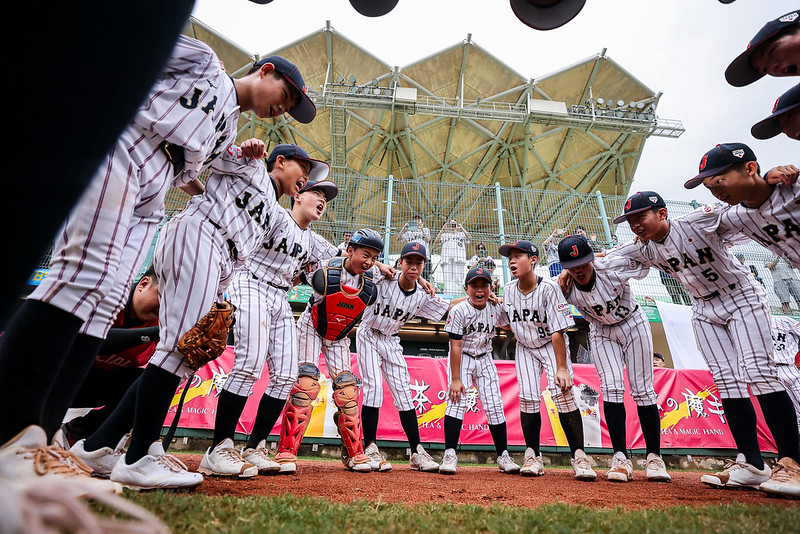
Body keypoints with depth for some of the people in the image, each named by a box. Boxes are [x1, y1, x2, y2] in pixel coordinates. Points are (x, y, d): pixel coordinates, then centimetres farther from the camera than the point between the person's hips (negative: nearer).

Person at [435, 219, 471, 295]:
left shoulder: (461, 234, 20)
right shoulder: (444, 235, 22)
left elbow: (469, 237, 0)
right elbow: (436, 241, 6)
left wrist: (461, 228, -5)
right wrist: (442, 230, 0)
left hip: (458, 258, -1)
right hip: (447, 258, 1)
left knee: (457, 277, -8)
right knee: (447, 277, -8)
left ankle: (457, 294, -8)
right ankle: (448, 294, -10)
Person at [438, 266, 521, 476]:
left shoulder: (496, 309, -5)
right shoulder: (459, 311, -19)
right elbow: (455, 347, -20)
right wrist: (455, 379, -21)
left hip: (485, 359, 4)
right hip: (461, 358, -4)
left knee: (495, 406, 1)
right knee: (457, 400, -19)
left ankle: (503, 456, 13)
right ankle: (450, 454, -12)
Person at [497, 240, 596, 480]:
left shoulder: (548, 288, -23)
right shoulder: (508, 290, -7)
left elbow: (557, 332, -24)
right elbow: (506, 323, 11)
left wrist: (561, 368, -26)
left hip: (552, 346, -4)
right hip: (525, 348, 4)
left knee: (562, 393, -19)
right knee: (528, 397, -8)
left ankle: (579, 456, -7)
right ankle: (533, 456, 4)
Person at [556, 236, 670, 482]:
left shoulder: (613, 266, -27)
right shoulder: (567, 288, -22)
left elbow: (647, 264, -10)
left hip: (633, 325, -1)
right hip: (602, 333, 1)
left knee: (643, 389, -1)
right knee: (611, 388, -11)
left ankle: (654, 458, 9)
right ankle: (621, 458, -5)